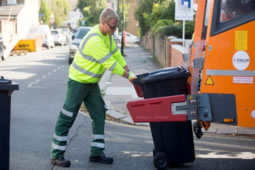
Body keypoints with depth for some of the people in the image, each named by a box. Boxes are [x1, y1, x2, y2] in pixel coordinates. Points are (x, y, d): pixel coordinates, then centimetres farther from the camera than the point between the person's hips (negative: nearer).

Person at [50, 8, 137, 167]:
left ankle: (97, 153, 14)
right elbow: (110, 63, -25)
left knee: (99, 116, 8)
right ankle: (56, 155, 2)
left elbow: (117, 54, 9)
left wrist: (129, 72, 2)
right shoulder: (94, 40, -29)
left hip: (92, 82, 9)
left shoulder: (107, 34, 2)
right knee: (67, 118, -3)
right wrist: (127, 76, -16)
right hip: (79, 81, -9)